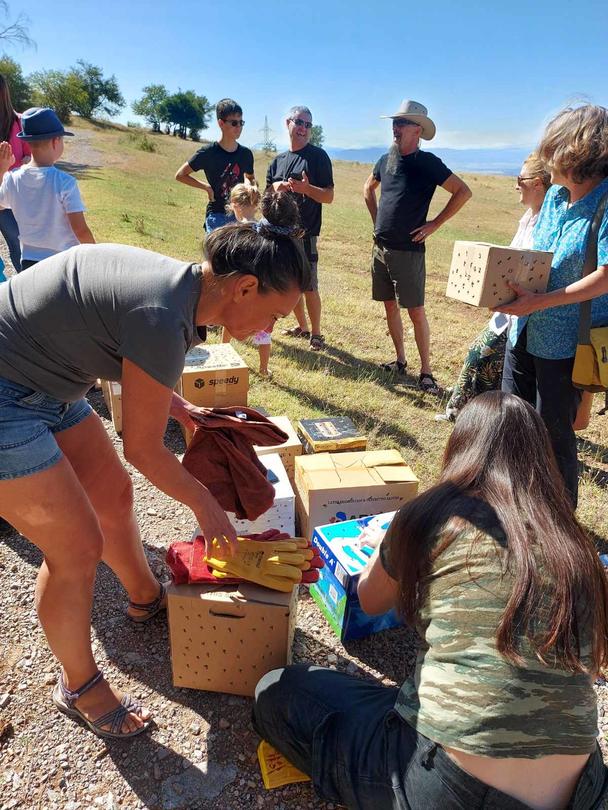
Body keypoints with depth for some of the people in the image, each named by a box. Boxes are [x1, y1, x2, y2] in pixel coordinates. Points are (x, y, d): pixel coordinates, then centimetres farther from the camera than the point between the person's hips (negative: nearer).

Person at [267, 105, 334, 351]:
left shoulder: (318, 156, -1)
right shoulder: (279, 160, 15)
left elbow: (329, 197, -5)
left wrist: (306, 188, -23)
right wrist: (276, 188, -2)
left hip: (305, 232, -6)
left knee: (309, 286, -7)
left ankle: (316, 334, 5)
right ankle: (302, 326, 27)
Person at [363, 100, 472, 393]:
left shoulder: (427, 163, -8)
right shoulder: (386, 159, 9)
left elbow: (463, 192, -11)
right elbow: (369, 188, 28)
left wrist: (435, 224, -10)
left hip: (408, 250, -6)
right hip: (380, 247, 6)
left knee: (416, 311, -5)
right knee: (390, 305, 11)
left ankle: (426, 371, 4)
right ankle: (400, 360, 25)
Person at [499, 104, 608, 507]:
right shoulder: (555, 195, 7)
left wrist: (540, 301, -25)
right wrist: (513, 283, -2)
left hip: (567, 340, -7)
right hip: (526, 331, 8)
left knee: (554, 430, 5)